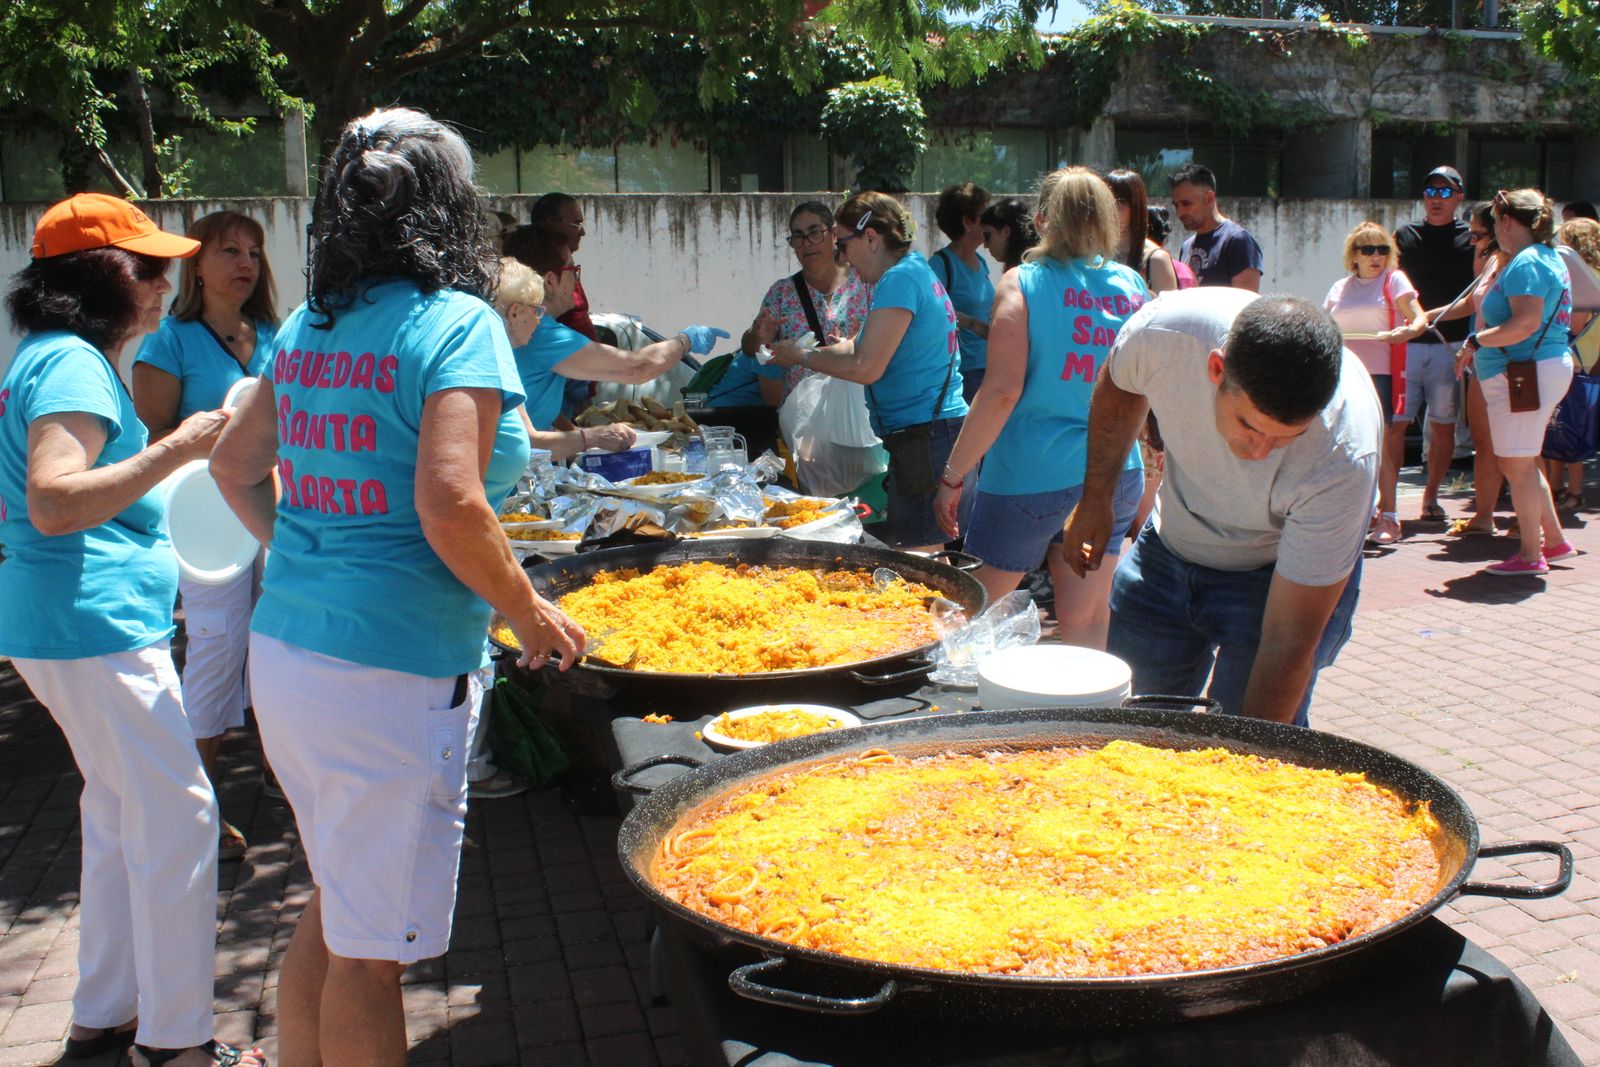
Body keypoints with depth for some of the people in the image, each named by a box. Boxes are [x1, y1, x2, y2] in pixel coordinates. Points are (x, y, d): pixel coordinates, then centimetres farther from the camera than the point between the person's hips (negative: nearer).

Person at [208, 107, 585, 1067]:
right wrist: (530, 615, -10)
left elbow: (237, 466, 16)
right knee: (370, 948, 6)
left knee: (336, 902, 24)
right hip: (391, 672, -8)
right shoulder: (457, 322, -13)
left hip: (283, 651, 8)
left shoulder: (310, 326, 8)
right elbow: (449, 507, -23)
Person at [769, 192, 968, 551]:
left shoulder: (900, 279, -14)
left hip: (924, 437, -11)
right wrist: (805, 352, 10)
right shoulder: (918, 272, 17)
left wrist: (802, 357, -4)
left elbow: (866, 368, -17)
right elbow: (863, 346, 21)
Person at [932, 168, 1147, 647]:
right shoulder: (1133, 287, 6)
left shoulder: (1023, 283, -7)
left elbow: (1002, 391, -15)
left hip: (1032, 477, -4)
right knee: (1086, 622, 11)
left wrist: (952, 476, -11)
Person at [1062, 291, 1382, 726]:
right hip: (1170, 546, 3)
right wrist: (1095, 498, 4)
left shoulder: (1344, 459, -36)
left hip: (1278, 572, -3)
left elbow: (1288, 641, -30)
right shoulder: (1163, 331, -30)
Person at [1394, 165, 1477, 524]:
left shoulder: (1471, 237, 7)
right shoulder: (1404, 235, 13)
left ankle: (1430, 498, 16)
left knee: (1444, 426, 5)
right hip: (1406, 344, 0)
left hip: (1451, 345, 0)